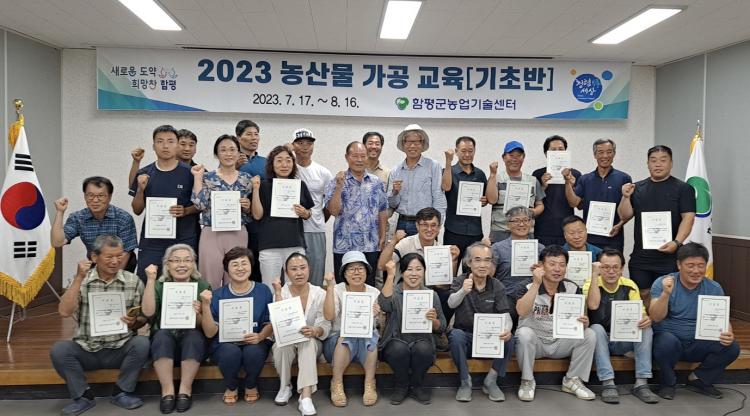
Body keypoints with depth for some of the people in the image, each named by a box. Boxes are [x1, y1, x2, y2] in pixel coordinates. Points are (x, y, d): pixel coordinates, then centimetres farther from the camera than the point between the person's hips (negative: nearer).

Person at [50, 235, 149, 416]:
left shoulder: (134, 281, -1)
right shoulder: (80, 280, 0)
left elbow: (143, 318, 4)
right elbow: (64, 312, -14)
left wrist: (134, 322, -20)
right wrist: (79, 278, -18)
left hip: (120, 349, 0)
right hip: (86, 350, 1)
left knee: (142, 343, -28)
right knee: (59, 349, -25)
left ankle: (121, 393, -6)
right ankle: (84, 395, -5)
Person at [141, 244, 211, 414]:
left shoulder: (203, 286, 0)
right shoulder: (159, 285, 3)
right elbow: (148, 312, -16)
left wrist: (197, 314, -25)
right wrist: (150, 280, -20)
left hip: (192, 340, -1)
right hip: (164, 339, 1)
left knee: (194, 335, -32)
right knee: (162, 334, -31)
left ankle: (185, 390, -22)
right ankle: (167, 390, -24)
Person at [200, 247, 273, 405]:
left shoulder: (263, 291, 0)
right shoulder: (218, 295, -1)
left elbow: (270, 323, 5)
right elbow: (210, 333, -5)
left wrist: (260, 336, -17)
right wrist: (206, 305, -17)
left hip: (254, 343, 0)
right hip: (225, 343, 0)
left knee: (253, 352, -33)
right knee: (231, 351, -34)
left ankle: (251, 386, 3)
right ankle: (231, 387, 1)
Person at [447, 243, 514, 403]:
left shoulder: (497, 286, -1)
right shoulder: (460, 281, -6)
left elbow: (505, 314, -10)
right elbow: (451, 304, -25)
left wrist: (506, 329, -35)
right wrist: (463, 291, -48)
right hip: (465, 336, -1)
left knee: (508, 338, -27)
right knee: (456, 335, -33)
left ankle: (490, 381, -7)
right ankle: (465, 382, -13)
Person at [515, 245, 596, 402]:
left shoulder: (572, 288, -3)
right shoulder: (528, 287, -14)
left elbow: (579, 320, -1)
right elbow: (521, 311, -33)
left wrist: (584, 323, -25)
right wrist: (536, 283, -37)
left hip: (561, 343, 3)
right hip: (534, 341, -3)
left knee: (589, 335, -18)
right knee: (524, 333, -34)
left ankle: (572, 380, 0)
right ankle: (527, 381, -12)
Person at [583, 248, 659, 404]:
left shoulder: (630, 286, 0)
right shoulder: (591, 284, -9)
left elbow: (640, 312, -4)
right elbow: (593, 305, -29)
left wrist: (646, 319, -29)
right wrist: (594, 275, -27)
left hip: (623, 340, 3)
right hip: (598, 340, -3)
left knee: (646, 329, -22)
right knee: (597, 328, -34)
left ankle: (641, 384, -24)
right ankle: (608, 384, -35)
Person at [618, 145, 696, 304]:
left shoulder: (682, 188, 1)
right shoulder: (637, 188, 10)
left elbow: (688, 217, -7)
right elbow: (625, 216, 7)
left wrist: (677, 242, -20)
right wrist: (626, 197, -10)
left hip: (669, 256, -3)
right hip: (640, 257, 3)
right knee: (642, 295, 9)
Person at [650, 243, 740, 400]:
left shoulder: (714, 288, 2)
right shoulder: (662, 283, -9)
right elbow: (656, 317, -18)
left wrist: (728, 333, -22)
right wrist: (666, 294, -34)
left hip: (698, 345, 4)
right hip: (669, 340, -4)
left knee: (732, 347, -21)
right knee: (667, 342, -36)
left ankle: (698, 379, 5)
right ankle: (667, 382, -4)